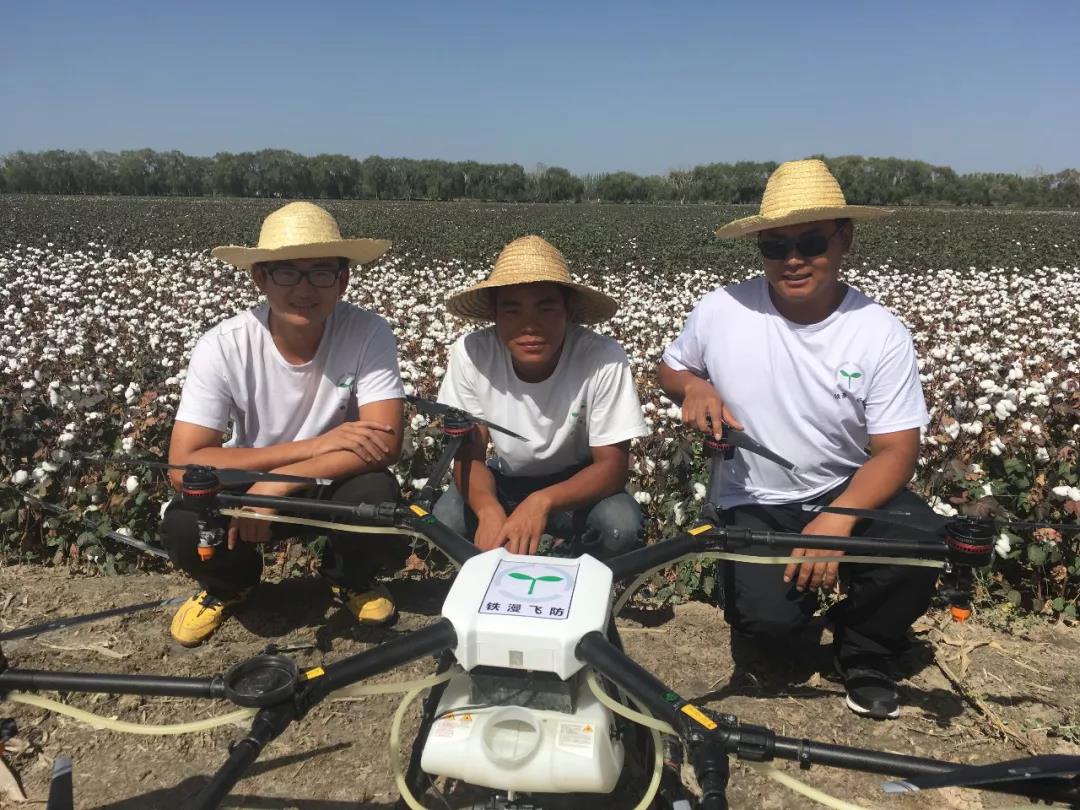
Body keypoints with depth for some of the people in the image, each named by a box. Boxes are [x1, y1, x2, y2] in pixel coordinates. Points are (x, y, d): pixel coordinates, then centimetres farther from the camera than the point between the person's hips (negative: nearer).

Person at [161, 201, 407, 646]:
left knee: (378, 496, -32)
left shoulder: (368, 334, -22)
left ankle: (351, 577, 5)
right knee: (183, 526, -28)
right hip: (250, 484, 0)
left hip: (335, 486, 0)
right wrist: (313, 446, -33)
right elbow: (184, 465, -26)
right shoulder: (222, 346, -22)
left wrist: (277, 484, -34)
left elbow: (385, 445, -27)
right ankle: (229, 583, 10)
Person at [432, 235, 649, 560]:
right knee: (443, 523, -26)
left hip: (576, 483, -1)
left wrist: (542, 502, -42)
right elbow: (468, 455, -15)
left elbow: (613, 465, -23)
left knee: (621, 526, -31)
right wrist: (489, 509, -38)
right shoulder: (470, 353, -24)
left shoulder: (604, 359, -30)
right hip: (504, 481, 2)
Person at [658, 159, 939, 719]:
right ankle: (778, 621, 19)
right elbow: (670, 368, 8)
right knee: (767, 619, -24)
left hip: (847, 492, 1)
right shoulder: (719, 312, -11)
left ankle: (863, 651, 5)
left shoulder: (882, 333, -13)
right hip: (753, 504, 0)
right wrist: (693, 386, -17)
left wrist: (836, 521, -32)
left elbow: (896, 451, -14)